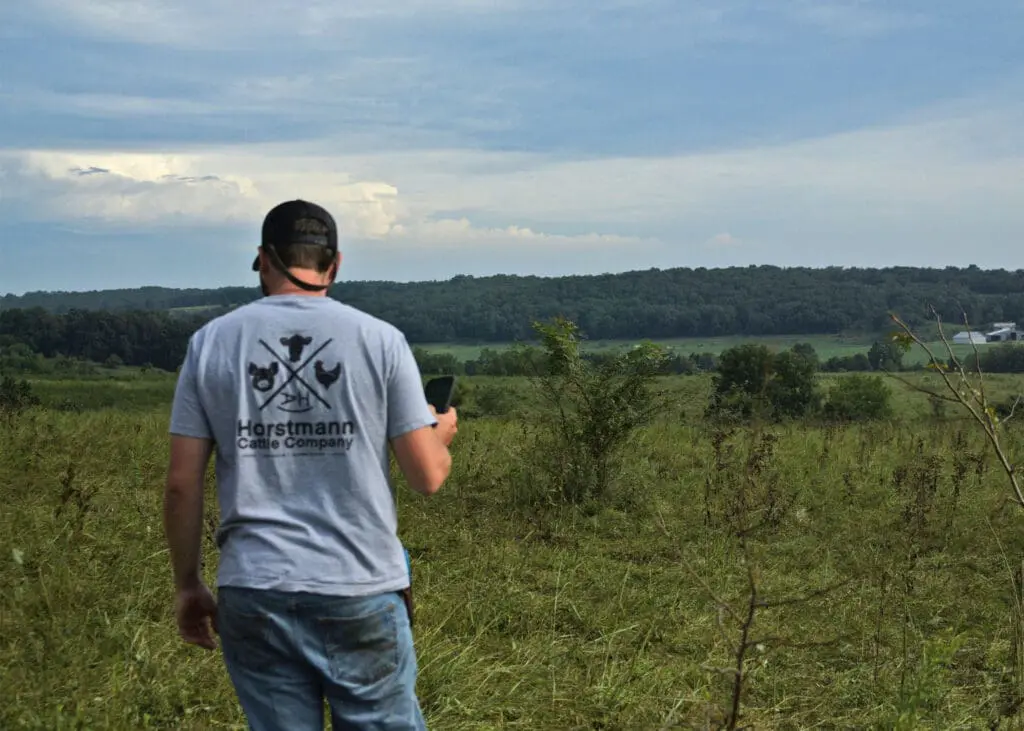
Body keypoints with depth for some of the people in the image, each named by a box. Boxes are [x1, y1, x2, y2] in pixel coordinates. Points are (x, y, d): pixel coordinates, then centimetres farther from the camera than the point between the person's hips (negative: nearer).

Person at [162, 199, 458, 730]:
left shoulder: (211, 342, 3)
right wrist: (441, 432, 20)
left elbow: (182, 483, 1)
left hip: (254, 593, 1)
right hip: (361, 592, -1)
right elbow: (427, 477, -2)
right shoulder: (380, 340, -1)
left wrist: (187, 584, 13)